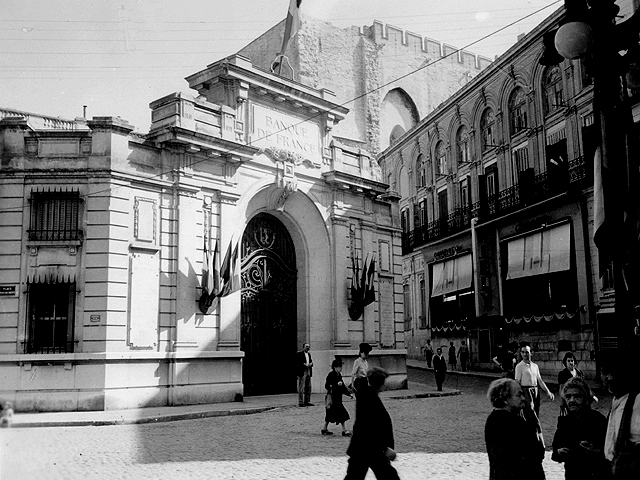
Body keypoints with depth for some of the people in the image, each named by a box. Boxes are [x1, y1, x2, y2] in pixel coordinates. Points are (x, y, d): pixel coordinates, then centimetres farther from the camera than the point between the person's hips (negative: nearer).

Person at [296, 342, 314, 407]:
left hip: (308, 372, 8)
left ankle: (307, 401, 16)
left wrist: (311, 364, -2)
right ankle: (300, 402, -3)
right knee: (301, 388, -6)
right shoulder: (299, 354, -4)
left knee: (308, 388, 8)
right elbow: (297, 364, -9)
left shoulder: (309, 354, 19)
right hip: (302, 373, -8)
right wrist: (304, 365, -18)